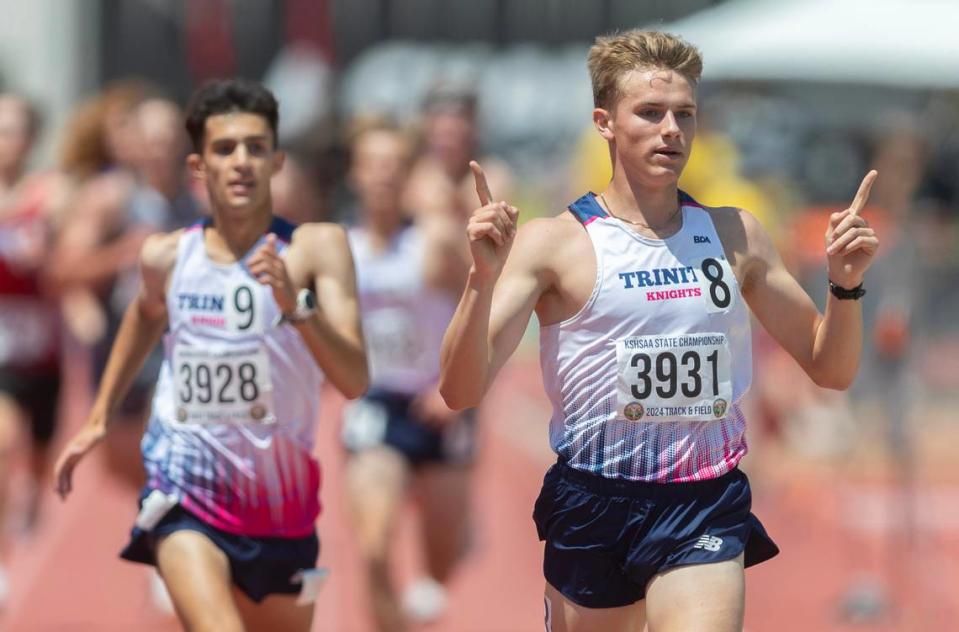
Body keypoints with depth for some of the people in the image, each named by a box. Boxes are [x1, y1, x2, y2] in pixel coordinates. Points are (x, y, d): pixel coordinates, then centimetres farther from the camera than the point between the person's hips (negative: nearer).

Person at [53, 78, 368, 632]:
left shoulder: (316, 248, -10)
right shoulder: (167, 256, -3)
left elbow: (355, 380, -20)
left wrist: (295, 304, -34)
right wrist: (100, 418, 27)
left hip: (281, 504, 1)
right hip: (185, 495, -1)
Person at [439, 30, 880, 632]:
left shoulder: (736, 236, 8)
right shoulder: (554, 243, -4)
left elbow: (830, 369, 15)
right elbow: (461, 390, -12)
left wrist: (845, 284, -4)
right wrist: (483, 277, -26)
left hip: (705, 511, 1)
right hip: (593, 505, -1)